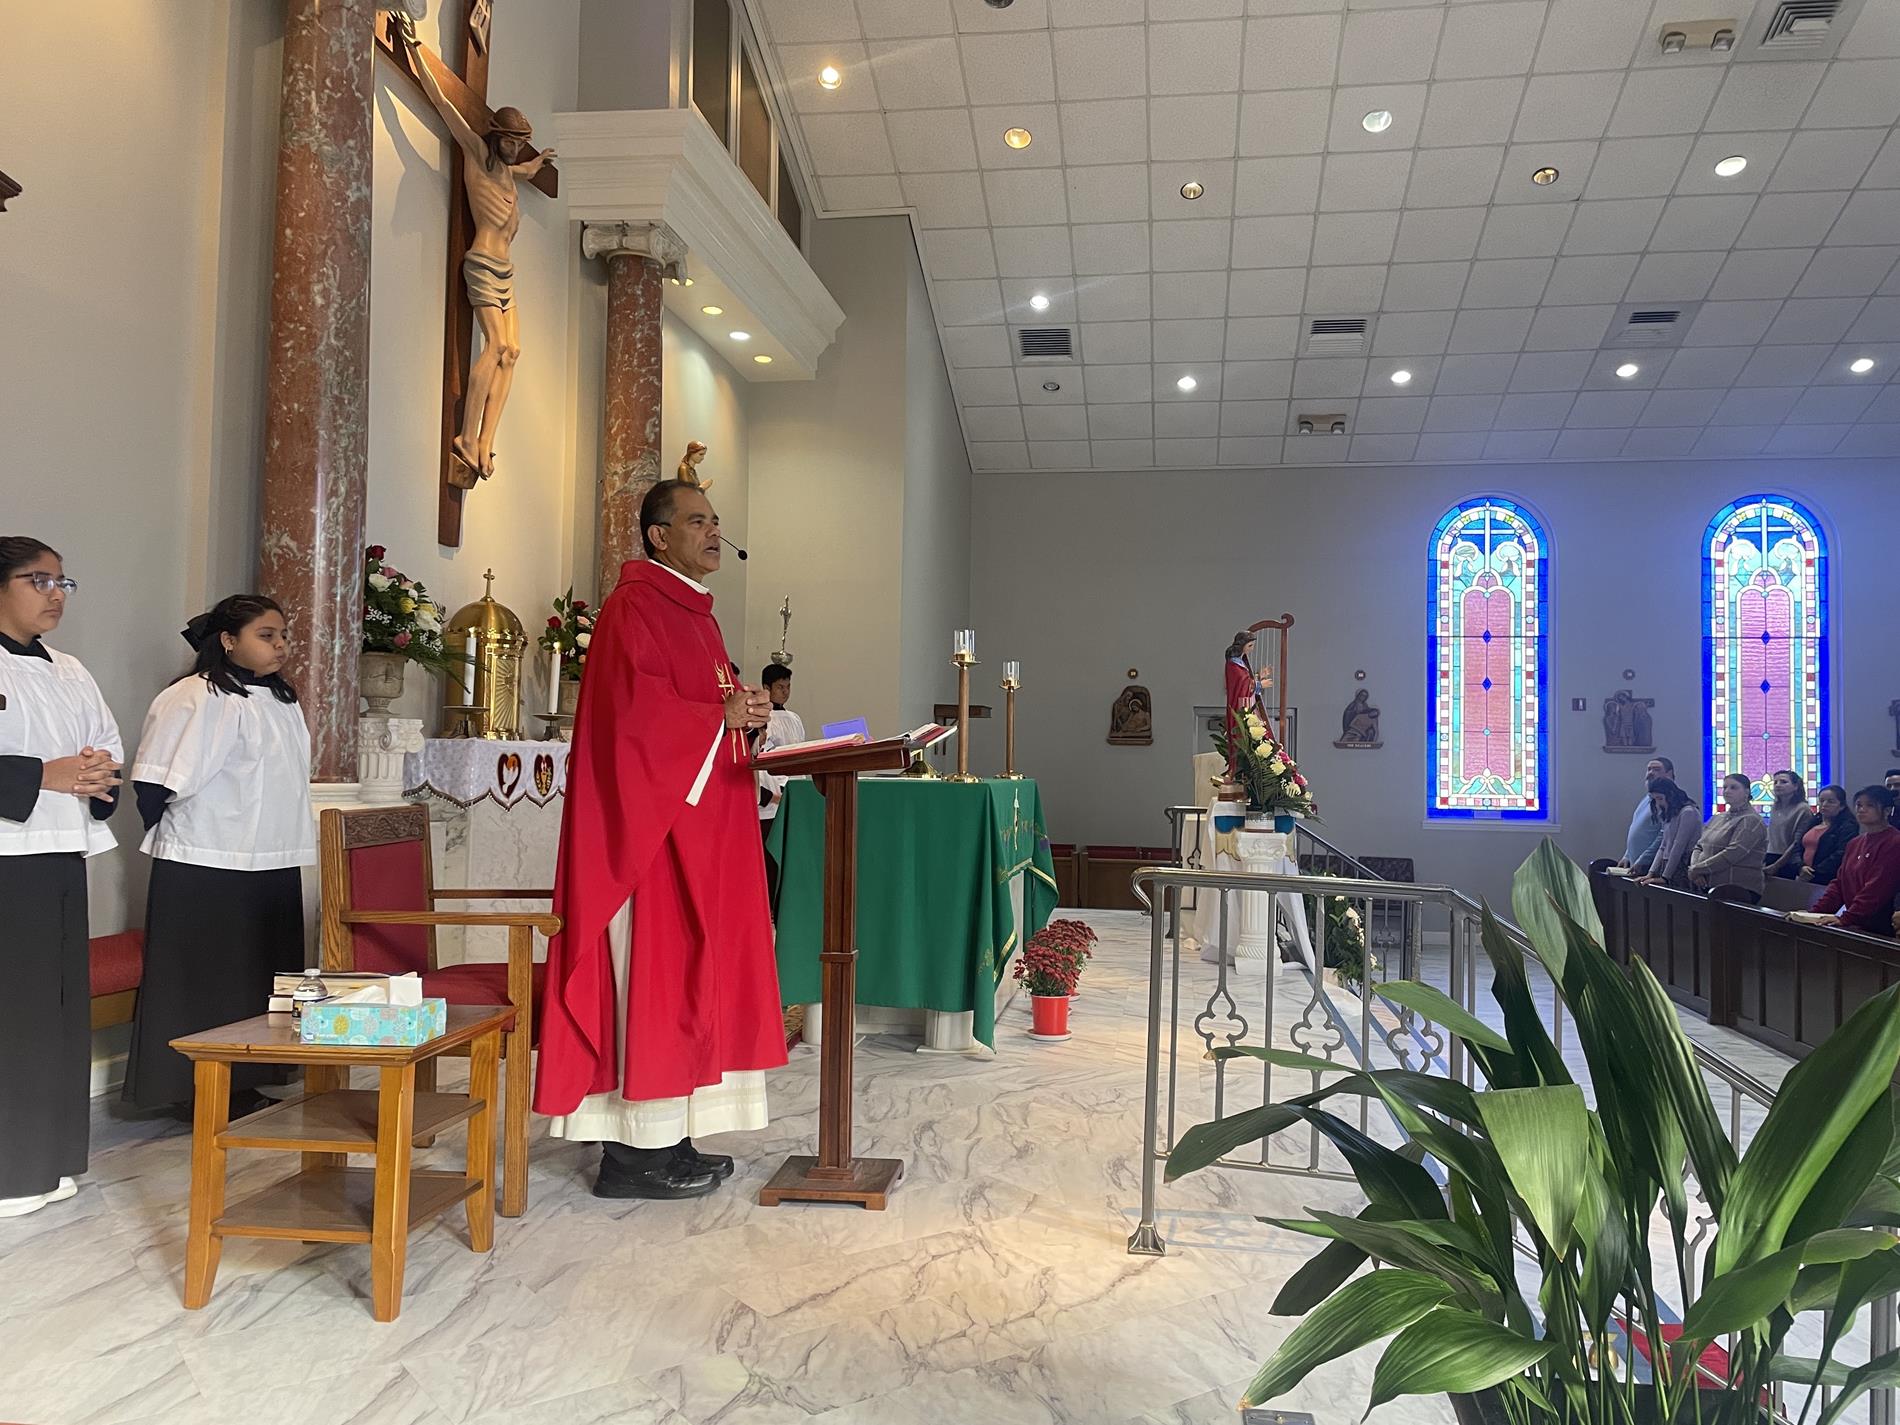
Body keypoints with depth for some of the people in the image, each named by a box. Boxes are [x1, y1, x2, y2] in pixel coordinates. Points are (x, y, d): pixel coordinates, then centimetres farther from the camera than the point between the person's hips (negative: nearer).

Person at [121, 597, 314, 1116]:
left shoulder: (281, 700, 13)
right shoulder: (196, 698, -14)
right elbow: (155, 781, -15)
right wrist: (171, 839, -4)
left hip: (271, 866, 8)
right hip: (208, 871, -8)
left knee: (262, 982, 12)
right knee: (207, 984, 0)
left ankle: (243, 1086, 23)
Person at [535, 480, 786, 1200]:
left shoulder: (696, 612, 21)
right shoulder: (633, 606, -9)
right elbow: (636, 708, -20)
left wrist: (743, 711, 4)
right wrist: (721, 717, -13)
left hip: (702, 821, 10)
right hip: (651, 822, -10)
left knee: (693, 972, 9)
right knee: (654, 976, -7)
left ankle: (668, 1138, 16)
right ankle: (636, 1149, 1)